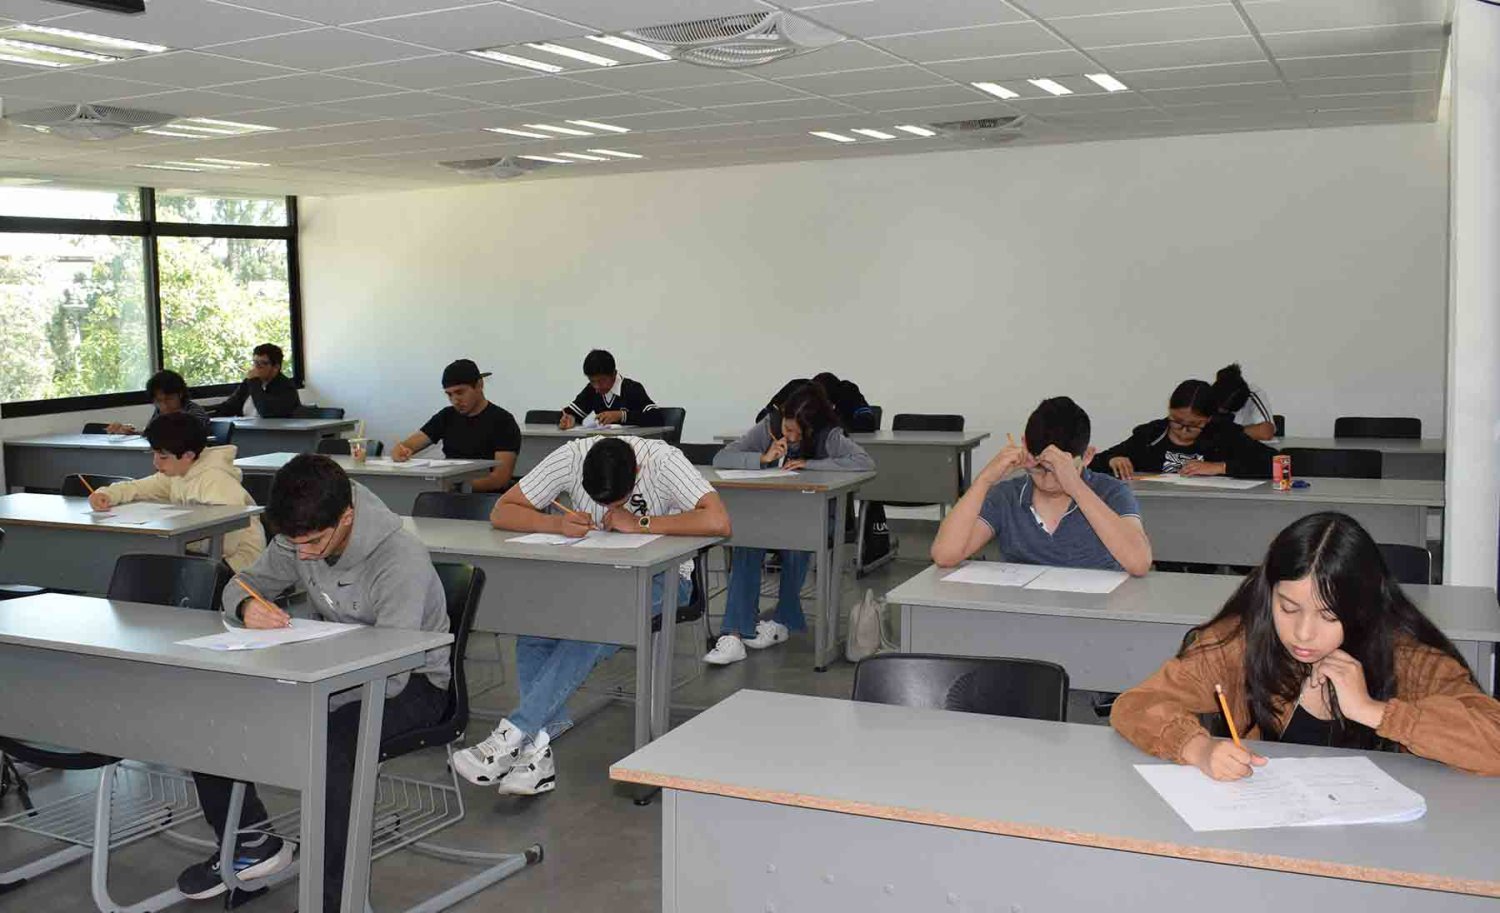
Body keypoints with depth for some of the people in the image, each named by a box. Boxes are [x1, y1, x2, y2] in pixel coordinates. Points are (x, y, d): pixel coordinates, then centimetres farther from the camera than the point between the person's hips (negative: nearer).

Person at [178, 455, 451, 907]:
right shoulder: (300, 537, -7)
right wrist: (247, 606, -19)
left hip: (413, 681, -7)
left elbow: (391, 677, -34)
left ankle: (330, 897, -20)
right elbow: (243, 582, 7)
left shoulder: (401, 559, -30)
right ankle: (252, 843, 13)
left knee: (329, 743, -37)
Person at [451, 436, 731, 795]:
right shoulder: (571, 457, -15)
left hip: (659, 574, -4)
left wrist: (640, 523, -30)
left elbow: (718, 522, -36)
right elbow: (501, 512, -11)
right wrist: (557, 523, -30)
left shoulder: (663, 461, -24)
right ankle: (538, 746, -25)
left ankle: (512, 736, -33)